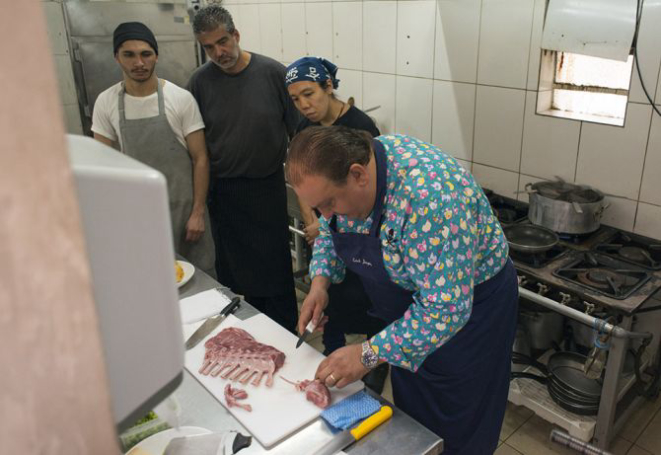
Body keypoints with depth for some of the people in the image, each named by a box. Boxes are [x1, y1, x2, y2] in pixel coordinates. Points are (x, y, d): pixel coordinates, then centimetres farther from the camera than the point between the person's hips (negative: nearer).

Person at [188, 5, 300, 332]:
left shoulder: (273, 73, -8)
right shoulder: (200, 81, -3)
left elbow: (297, 130, -3)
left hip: (268, 187, -2)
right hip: (224, 192, 2)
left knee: (275, 267, 5)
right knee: (236, 269, 12)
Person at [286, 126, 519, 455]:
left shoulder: (428, 197, -40)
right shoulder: (338, 176, -15)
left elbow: (445, 309, -37)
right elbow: (329, 232, 5)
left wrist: (369, 355, -32)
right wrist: (320, 283, -11)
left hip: (468, 302, -6)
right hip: (409, 302, 7)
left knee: (460, 427, 13)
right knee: (410, 416, 23)